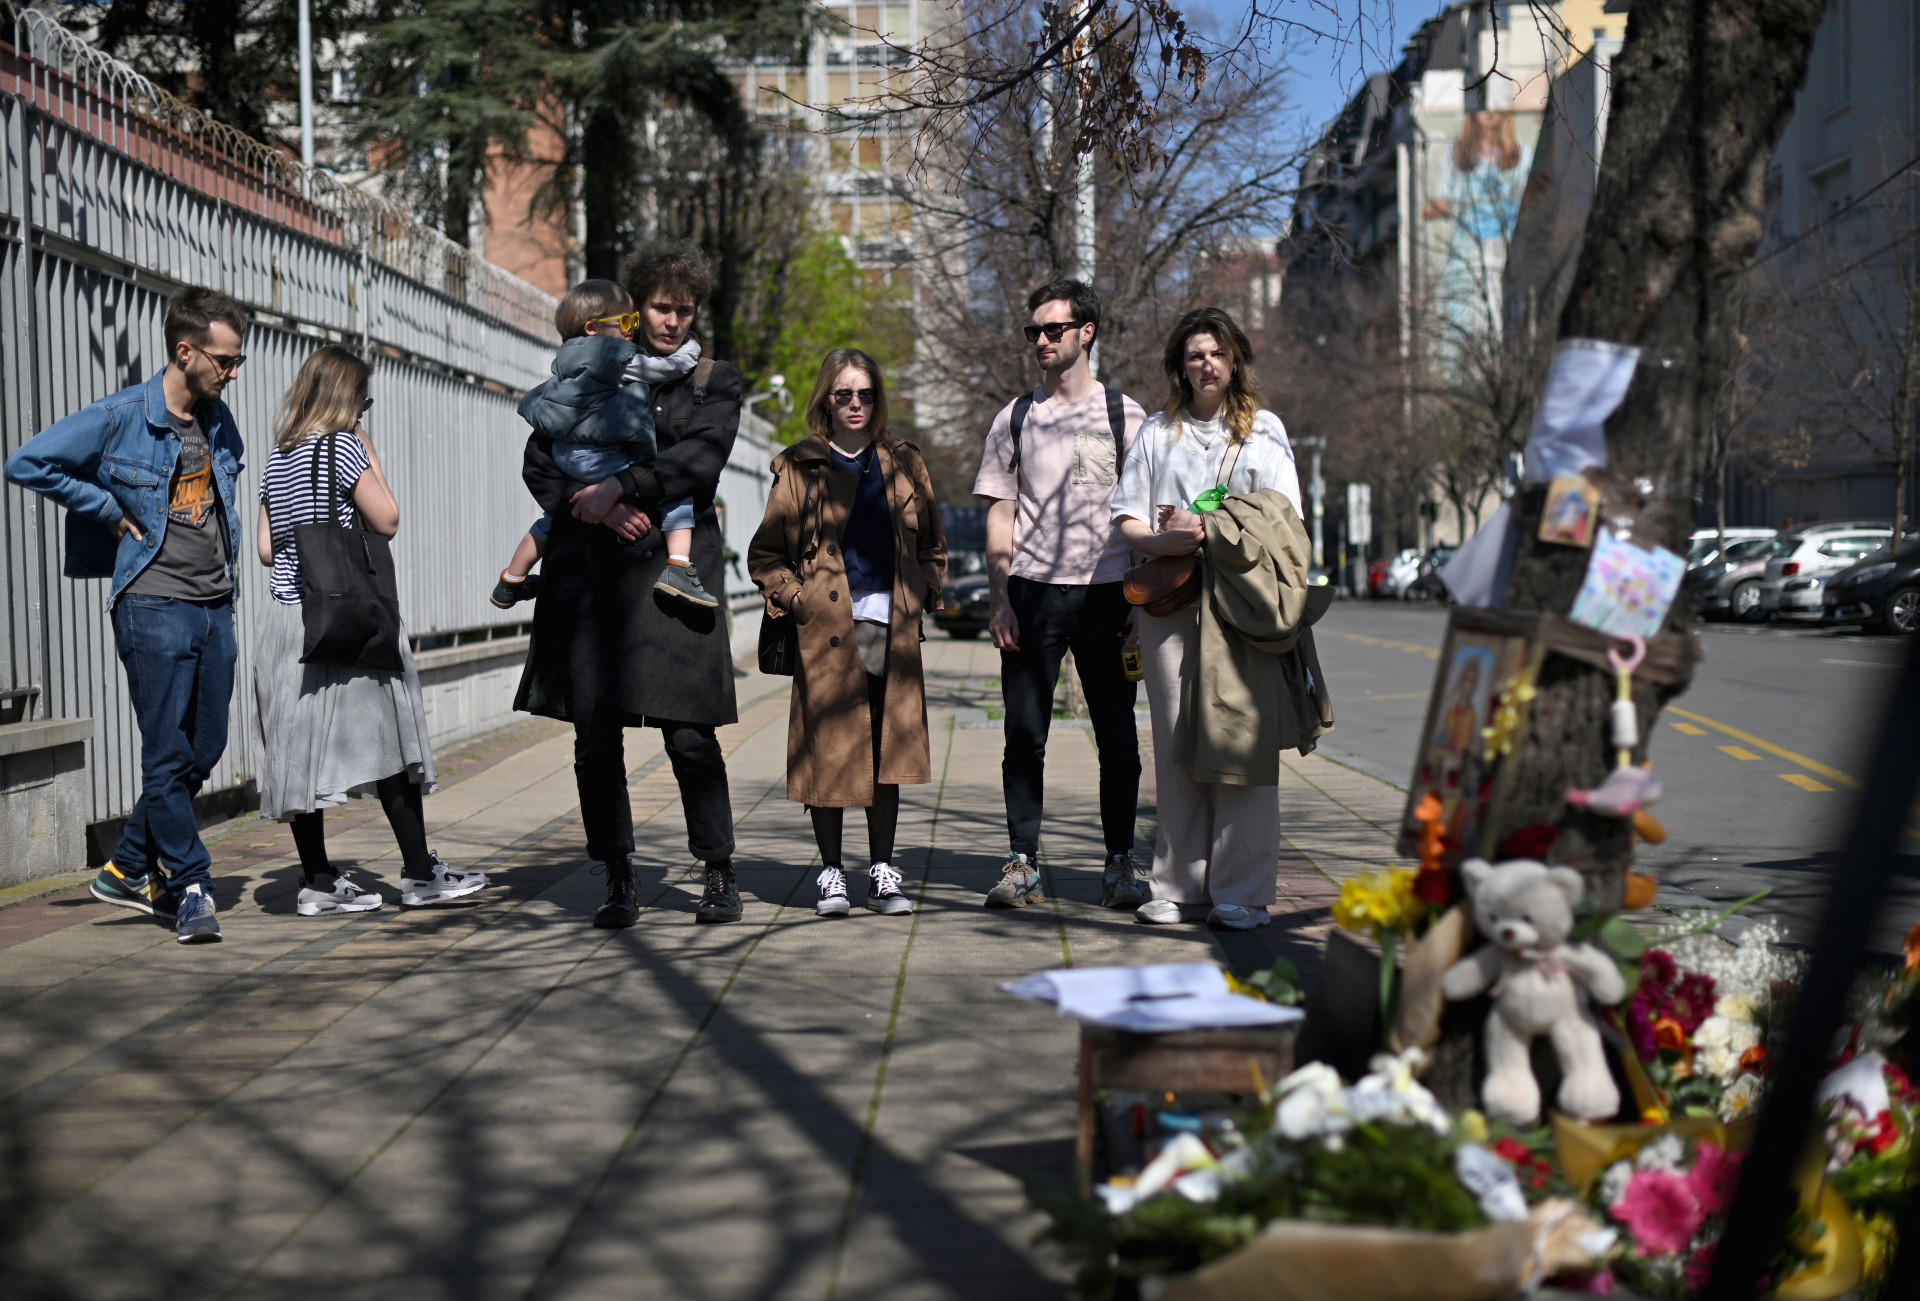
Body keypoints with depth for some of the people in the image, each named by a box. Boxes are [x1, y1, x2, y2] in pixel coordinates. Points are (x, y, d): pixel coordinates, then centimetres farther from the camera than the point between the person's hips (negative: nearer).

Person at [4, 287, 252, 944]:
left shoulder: (220, 422, 11)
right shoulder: (120, 418, -8)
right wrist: (112, 512, -6)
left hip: (215, 606, 6)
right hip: (152, 607, -6)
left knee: (204, 750, 9)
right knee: (168, 754, -5)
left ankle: (129, 870, 22)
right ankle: (191, 887, 1)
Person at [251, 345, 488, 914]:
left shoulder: (277, 457, 12)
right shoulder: (342, 445, -8)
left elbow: (267, 547, 13)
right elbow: (387, 519, -5)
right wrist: (370, 452, 2)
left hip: (284, 611, 7)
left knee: (300, 745, 5)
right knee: (388, 739, -1)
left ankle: (318, 879, 9)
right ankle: (419, 873, 2)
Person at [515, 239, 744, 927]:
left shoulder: (714, 381, 11)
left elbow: (696, 461, -5)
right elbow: (540, 461, 9)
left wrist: (616, 486, -12)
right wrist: (595, 508, -7)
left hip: (671, 567, -2)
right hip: (588, 570, 2)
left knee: (689, 734, -7)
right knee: (595, 736, 0)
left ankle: (720, 874, 6)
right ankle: (619, 879, 10)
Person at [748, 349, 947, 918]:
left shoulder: (904, 463, 13)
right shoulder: (799, 467, 5)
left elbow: (933, 543, 20)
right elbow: (764, 554, 7)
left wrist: (921, 593, 7)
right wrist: (793, 597, -6)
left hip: (892, 626, 2)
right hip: (826, 627, -2)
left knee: (889, 750, 3)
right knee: (827, 749, -1)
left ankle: (882, 872, 12)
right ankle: (831, 872, 10)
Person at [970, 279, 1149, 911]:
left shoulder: (1123, 414, 7)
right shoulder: (1015, 418, 10)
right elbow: (1000, 515, 8)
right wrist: (1000, 601, -2)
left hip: (1106, 591, -1)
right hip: (1033, 591, 1)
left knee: (1118, 736, 1)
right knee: (1025, 734, -1)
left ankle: (1120, 864, 10)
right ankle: (1023, 864, 4)